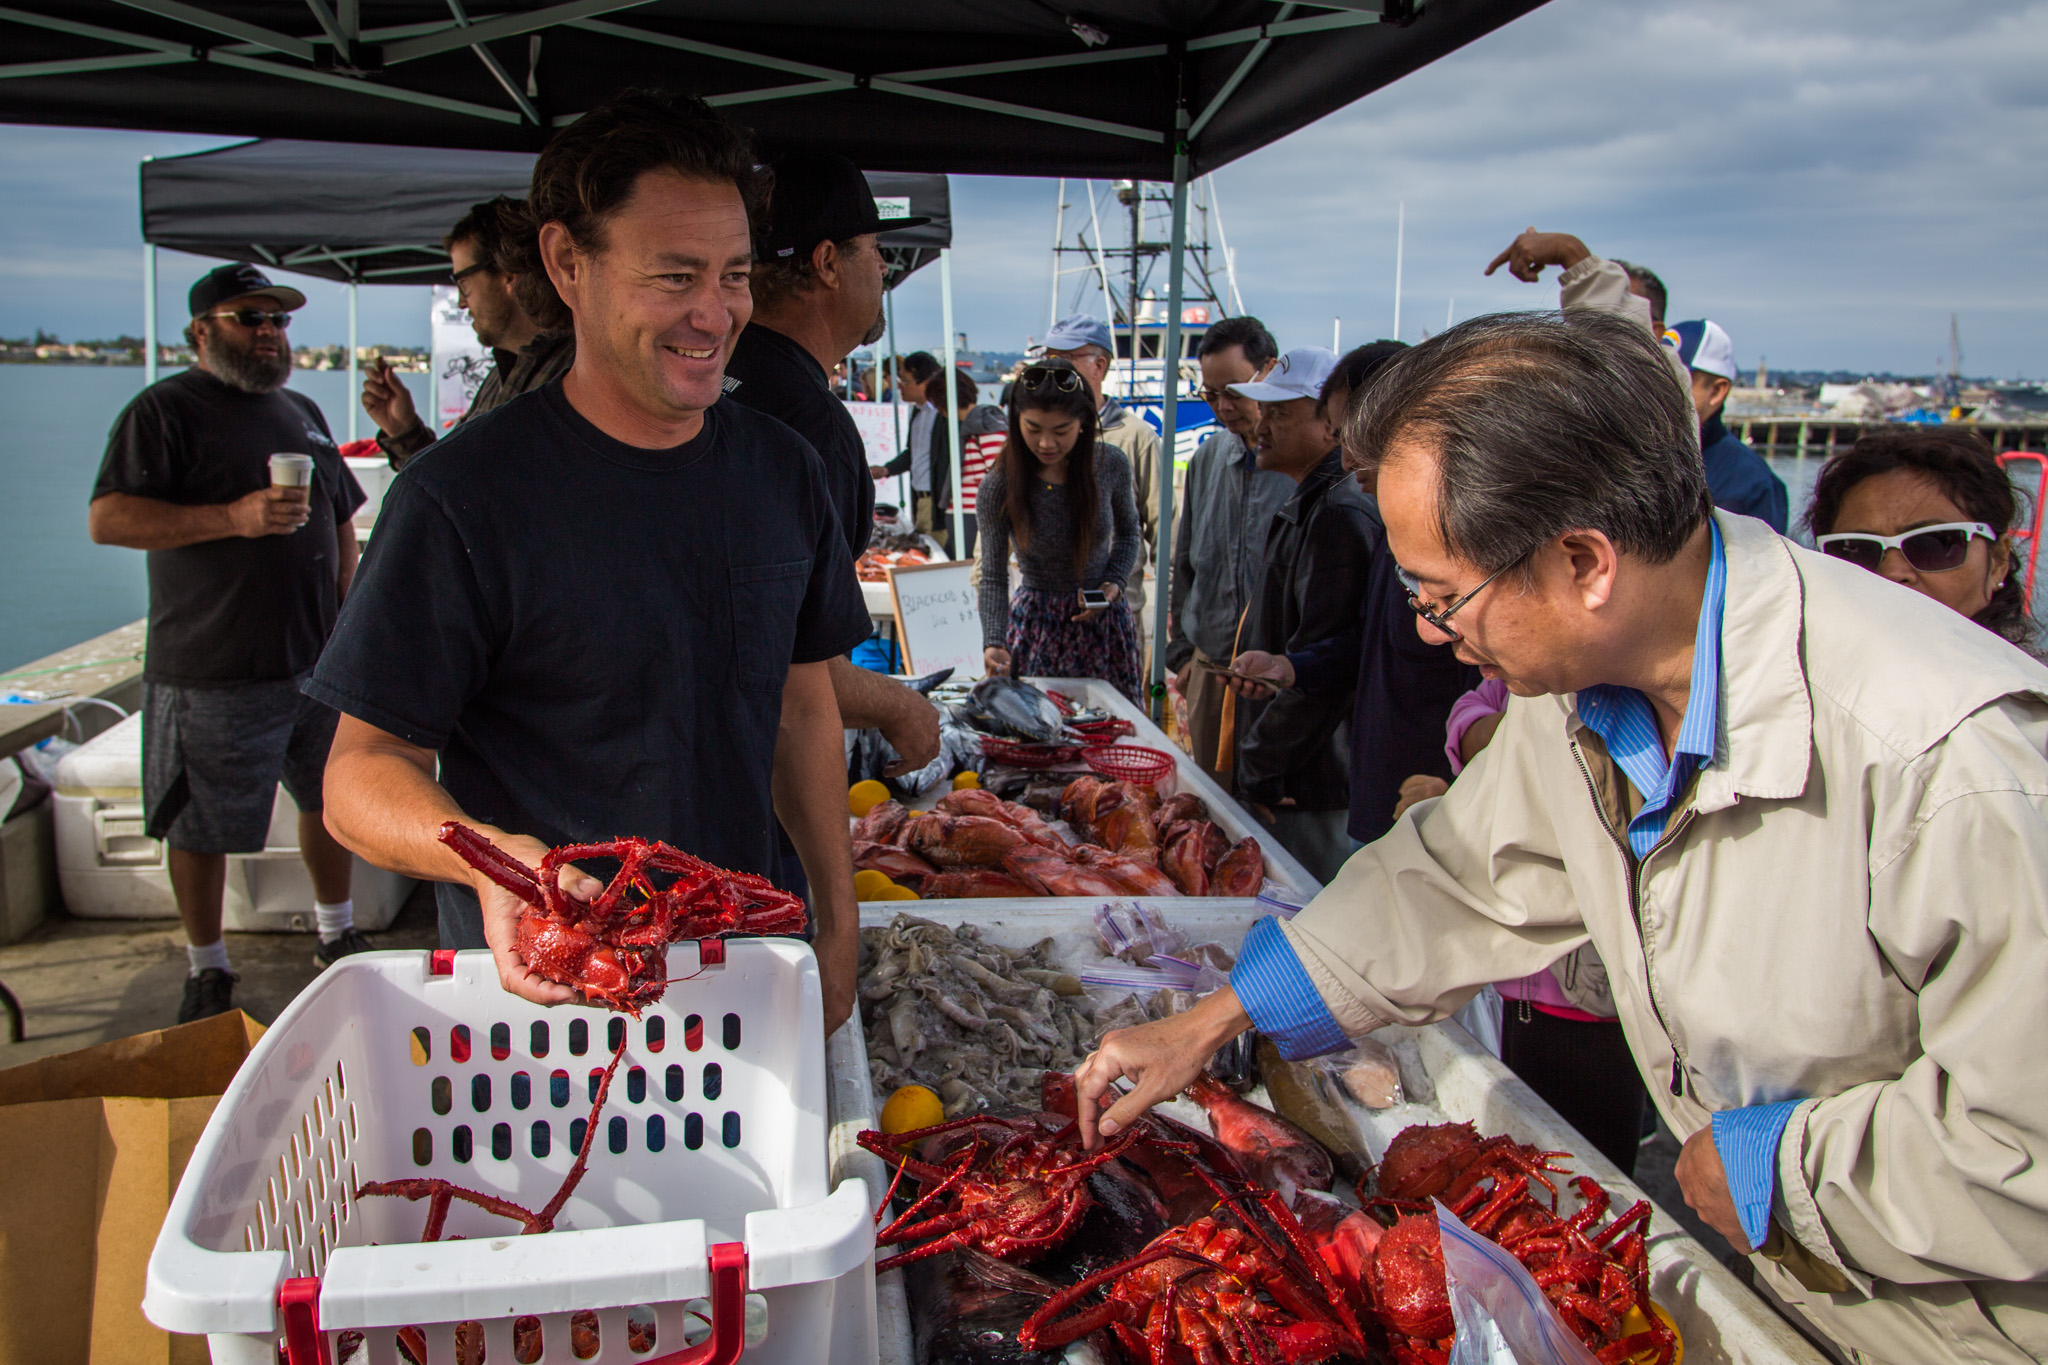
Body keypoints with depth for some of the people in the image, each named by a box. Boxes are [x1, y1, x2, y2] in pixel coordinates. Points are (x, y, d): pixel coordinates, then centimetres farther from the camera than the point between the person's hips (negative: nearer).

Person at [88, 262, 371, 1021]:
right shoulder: (164, 410, -5)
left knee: (332, 799, 16)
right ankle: (206, 972, 20)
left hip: (316, 658, 6)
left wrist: (348, 613, 11)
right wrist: (233, 518, -25)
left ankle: (337, 936, 35)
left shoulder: (301, 412, 16)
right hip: (210, 672, -6)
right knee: (201, 827, 4)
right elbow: (108, 520, -16)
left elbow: (341, 521, 23)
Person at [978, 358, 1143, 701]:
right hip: (1036, 624, -1)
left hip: (1105, 619, 2)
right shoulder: (998, 487, -15)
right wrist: (993, 643, -29)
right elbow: (993, 577, -15)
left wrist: (1115, 583, -8)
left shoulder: (1111, 465, -9)